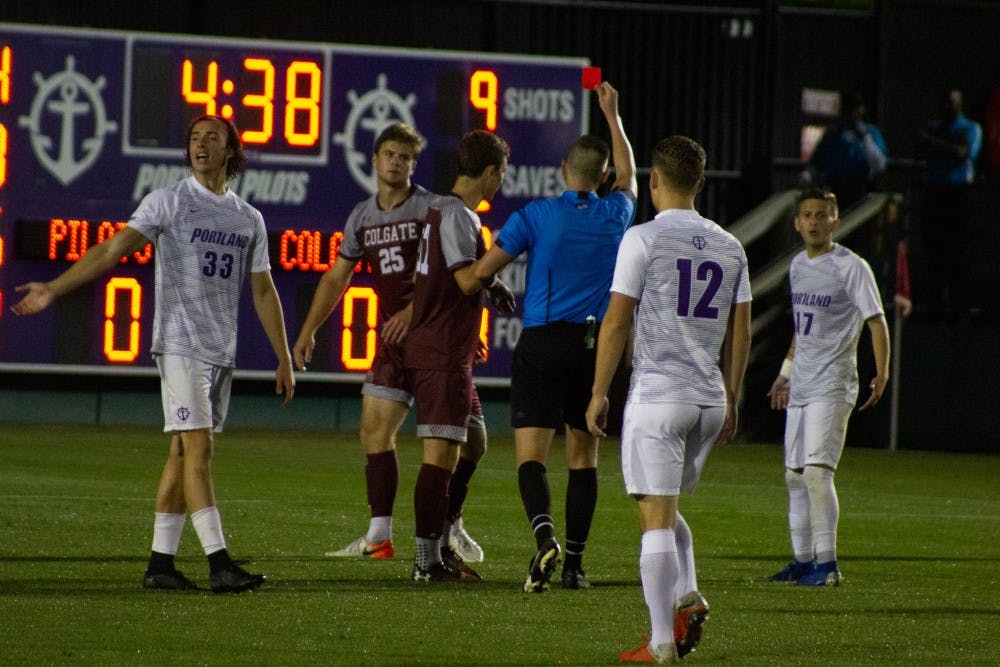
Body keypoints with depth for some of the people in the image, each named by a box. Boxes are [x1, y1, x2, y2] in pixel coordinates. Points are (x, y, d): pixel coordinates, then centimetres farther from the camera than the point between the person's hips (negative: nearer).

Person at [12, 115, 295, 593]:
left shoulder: (249, 219, 13)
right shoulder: (167, 202, -1)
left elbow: (263, 292, 17)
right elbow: (112, 249, -7)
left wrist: (284, 358, 14)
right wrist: (54, 289, -17)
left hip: (222, 353, 5)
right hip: (179, 343, -5)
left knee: (183, 453, 6)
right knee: (198, 448, -12)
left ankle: (160, 562, 8)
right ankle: (219, 564, -18)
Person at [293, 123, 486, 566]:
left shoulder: (431, 209, -5)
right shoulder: (362, 217, 12)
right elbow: (337, 276, 22)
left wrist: (414, 311, -24)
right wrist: (308, 331, 20)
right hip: (394, 338, 5)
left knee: (469, 435, -7)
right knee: (375, 429, -4)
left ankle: (450, 526, 11)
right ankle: (379, 537, -2)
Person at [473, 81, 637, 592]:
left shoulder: (536, 216, -4)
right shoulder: (616, 215, 5)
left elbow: (481, 271, -6)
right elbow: (628, 175, 29)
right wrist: (612, 114, 40)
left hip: (541, 344, -3)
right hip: (594, 345, 3)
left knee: (531, 458, -6)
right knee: (583, 458, 11)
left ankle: (545, 539, -30)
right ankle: (574, 563, 9)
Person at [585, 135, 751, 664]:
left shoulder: (643, 239, -6)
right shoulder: (729, 247, 9)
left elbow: (617, 322, -7)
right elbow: (740, 331, 13)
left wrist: (598, 393, 0)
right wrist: (730, 400, 22)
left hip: (656, 396, -5)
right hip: (710, 400, 5)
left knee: (656, 516, -3)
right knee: (667, 509, 21)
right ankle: (688, 599, 2)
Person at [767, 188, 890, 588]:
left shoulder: (851, 267, -9)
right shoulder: (798, 266, 14)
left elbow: (876, 321, -11)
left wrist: (881, 374, -22)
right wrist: (786, 371, 27)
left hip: (832, 386, -8)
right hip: (800, 388, 8)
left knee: (817, 470, -16)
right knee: (795, 475, 9)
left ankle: (827, 563, -14)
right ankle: (803, 559, 17)